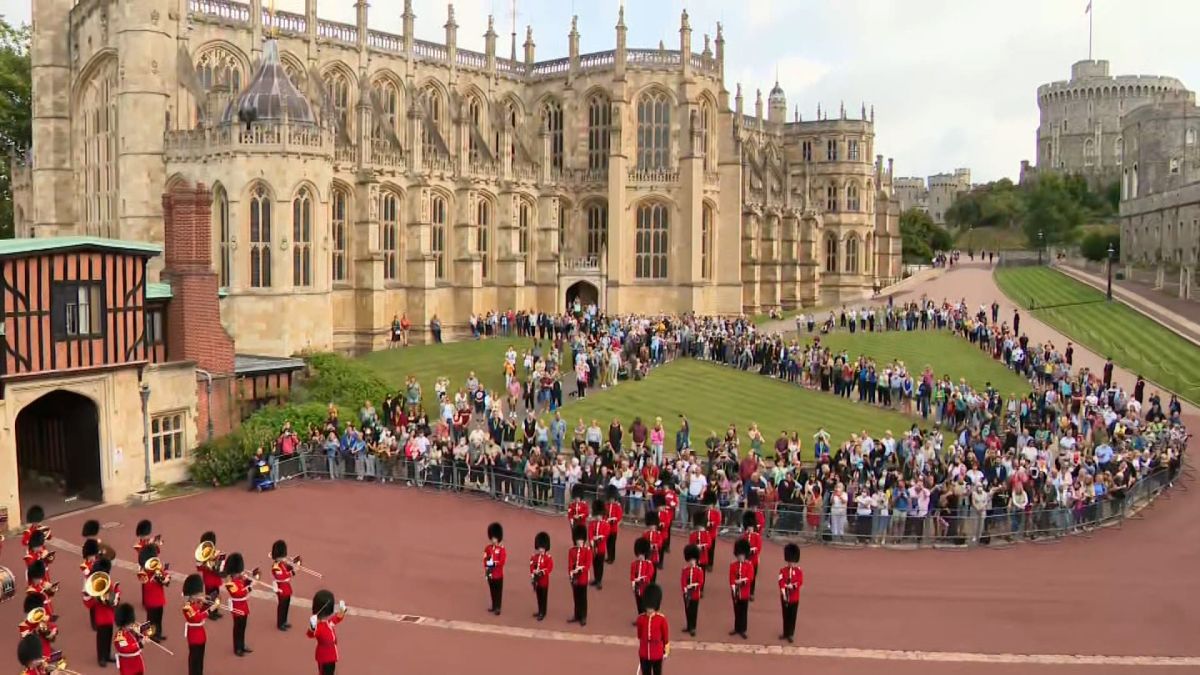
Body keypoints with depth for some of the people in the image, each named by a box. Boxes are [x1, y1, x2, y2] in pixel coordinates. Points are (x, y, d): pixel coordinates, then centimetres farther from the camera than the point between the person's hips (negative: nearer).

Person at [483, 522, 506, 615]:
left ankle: (498, 608, 7)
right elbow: (485, 560, 4)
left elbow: (502, 562, -14)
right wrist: (486, 569, -7)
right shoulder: (488, 548, 5)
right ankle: (494, 606, 25)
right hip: (490, 574, 4)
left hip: (498, 574, -4)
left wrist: (493, 563, -22)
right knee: (492, 591, 14)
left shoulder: (502, 549, -8)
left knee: (498, 591, 2)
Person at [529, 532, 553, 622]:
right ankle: (540, 611, 25)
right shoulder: (534, 556, 7)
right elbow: (532, 566, 4)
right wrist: (533, 572, -14)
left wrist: (541, 572, -24)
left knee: (543, 597, 1)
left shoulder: (549, 557, -7)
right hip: (536, 579, 4)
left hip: (544, 580, -4)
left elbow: (550, 568, -15)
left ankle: (542, 613, 6)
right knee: (539, 597, 14)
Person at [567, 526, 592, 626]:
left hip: (583, 577, -3)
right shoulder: (571, 551, 4)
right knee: (576, 598, 13)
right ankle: (577, 616, 23)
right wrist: (571, 573, -15)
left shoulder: (588, 550, -6)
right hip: (574, 578, 3)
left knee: (583, 598, 4)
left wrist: (580, 568, -24)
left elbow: (588, 565, -12)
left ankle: (583, 617, 11)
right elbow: (570, 564, -1)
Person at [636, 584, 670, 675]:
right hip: (644, 654, 2)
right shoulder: (641, 618, -6)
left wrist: (666, 652, 1)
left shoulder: (662, 619, -13)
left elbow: (666, 636, -4)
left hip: (657, 654, -2)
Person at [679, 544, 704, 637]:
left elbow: (700, 582, -10)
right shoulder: (685, 569, 3)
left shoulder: (699, 570, -4)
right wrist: (685, 590, -14)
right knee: (687, 610, 11)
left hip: (695, 594, -3)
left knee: (694, 611, 1)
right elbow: (682, 581, -3)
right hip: (687, 594, 3)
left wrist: (693, 586, -22)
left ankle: (693, 628, 5)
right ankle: (689, 626, 23)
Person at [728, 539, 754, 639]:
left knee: (743, 612, 5)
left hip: (745, 592, -1)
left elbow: (750, 578, -12)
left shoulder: (749, 566, -2)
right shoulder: (733, 565, 1)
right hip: (736, 592, 1)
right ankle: (736, 628, 21)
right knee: (737, 611, 11)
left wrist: (741, 581, -24)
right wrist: (733, 588, -14)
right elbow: (731, 578, -4)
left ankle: (742, 630, 12)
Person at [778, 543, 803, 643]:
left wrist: (790, 585, -24)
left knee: (792, 616, 5)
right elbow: (781, 583, -10)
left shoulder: (799, 571, -1)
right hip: (785, 597, 1)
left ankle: (790, 634, 14)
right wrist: (783, 595, -20)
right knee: (786, 616, 10)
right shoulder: (783, 571, -1)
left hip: (794, 598, -1)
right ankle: (785, 633, 20)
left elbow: (800, 583, -13)